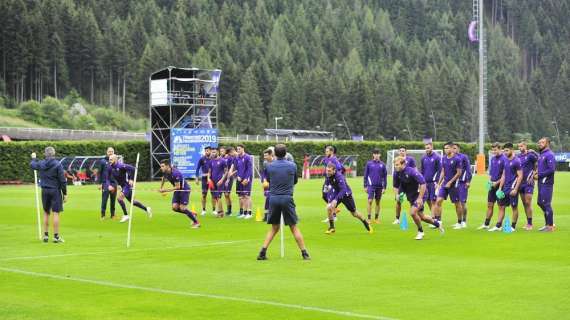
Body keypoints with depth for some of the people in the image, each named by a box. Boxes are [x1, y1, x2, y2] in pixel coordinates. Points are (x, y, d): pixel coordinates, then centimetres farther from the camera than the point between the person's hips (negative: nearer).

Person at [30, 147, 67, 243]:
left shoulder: (41, 164, 0)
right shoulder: (57, 165, -12)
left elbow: (32, 165, 24)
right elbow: (62, 180, -11)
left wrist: (33, 158, 46)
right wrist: (65, 193, -4)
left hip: (45, 191, 4)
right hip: (55, 191, -4)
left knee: (46, 213, 15)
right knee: (56, 213, -2)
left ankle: (46, 235, 19)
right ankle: (56, 236, -1)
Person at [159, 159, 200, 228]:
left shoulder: (175, 173, -31)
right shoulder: (165, 172, -6)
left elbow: (177, 187, -26)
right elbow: (163, 179, 19)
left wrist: (166, 190, -25)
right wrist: (161, 189, 19)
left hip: (184, 189, -8)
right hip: (177, 191, 8)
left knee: (182, 208, -13)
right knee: (175, 207, -4)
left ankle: (196, 222, 1)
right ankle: (192, 214, 15)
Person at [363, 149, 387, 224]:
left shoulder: (382, 164, 5)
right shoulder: (369, 163, 2)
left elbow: (385, 176, 8)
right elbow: (365, 175, 5)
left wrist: (384, 187, 4)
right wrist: (365, 186, 2)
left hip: (379, 186, 2)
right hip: (371, 185, -2)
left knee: (378, 202, 8)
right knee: (370, 201, -9)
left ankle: (376, 218, 16)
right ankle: (369, 218, -3)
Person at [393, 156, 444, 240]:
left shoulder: (412, 172, -26)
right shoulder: (397, 174, -6)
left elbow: (423, 184, -27)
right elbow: (396, 186, 11)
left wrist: (420, 198, -29)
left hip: (420, 195, -8)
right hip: (411, 197, 8)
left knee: (413, 212, -23)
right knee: (420, 216, 14)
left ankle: (420, 231, 0)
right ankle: (437, 223, 40)